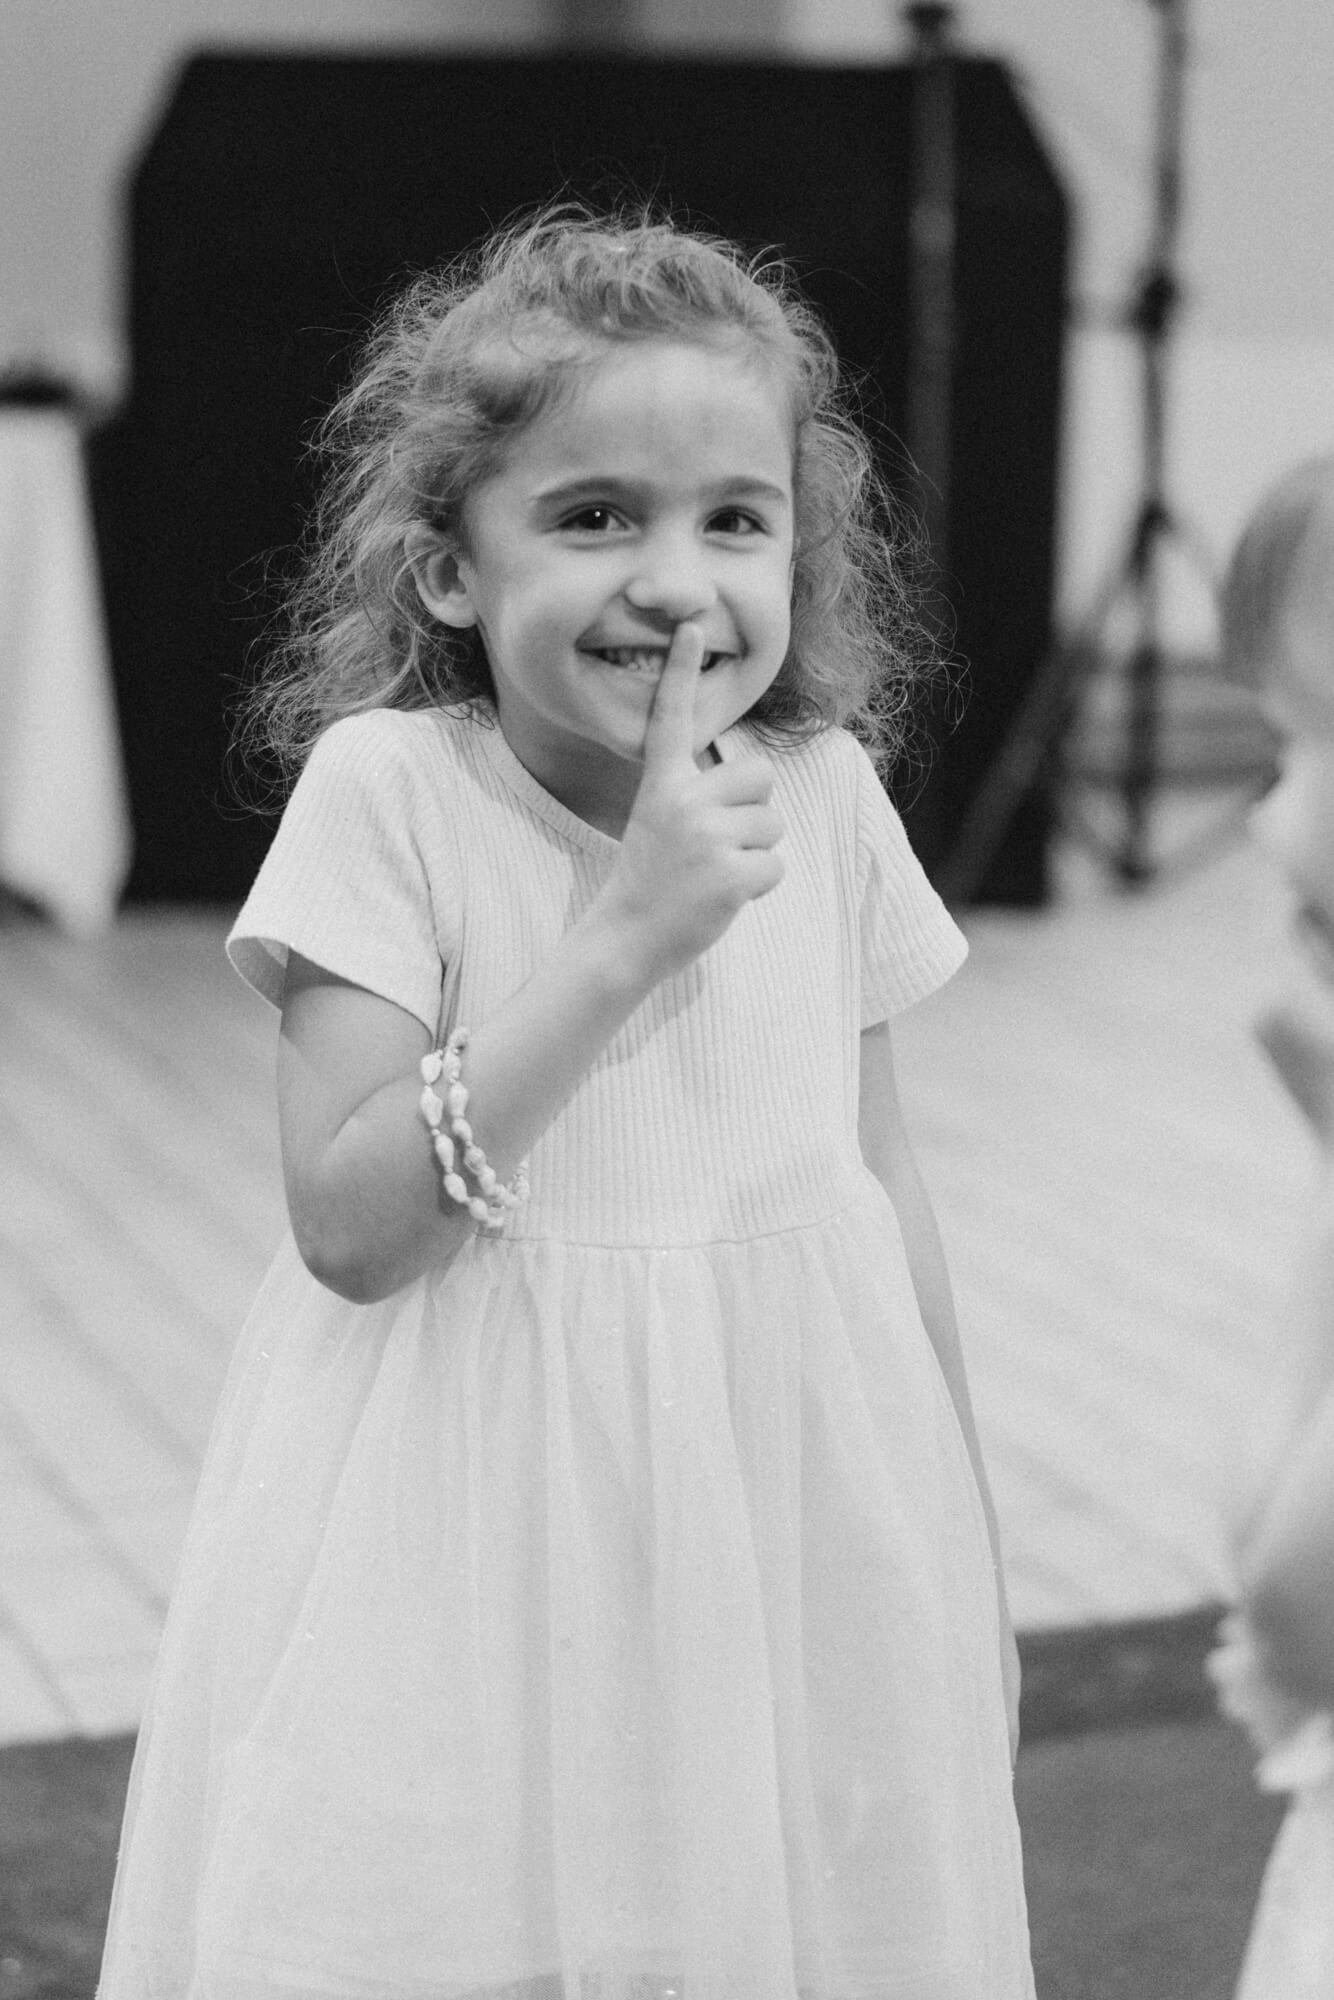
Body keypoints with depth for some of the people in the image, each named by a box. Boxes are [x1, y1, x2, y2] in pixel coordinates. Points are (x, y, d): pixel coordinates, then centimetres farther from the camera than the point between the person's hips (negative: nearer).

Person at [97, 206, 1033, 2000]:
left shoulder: (829, 799, -4)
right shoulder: (386, 794, -14)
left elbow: (878, 1170, 7)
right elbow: (350, 1221, -20)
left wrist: (964, 1531, 11)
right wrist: (627, 929, -25)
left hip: (795, 1513, 4)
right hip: (483, 1541, -3)